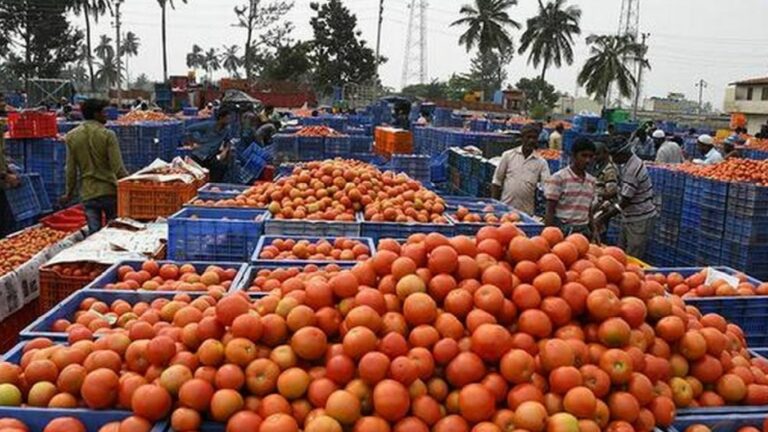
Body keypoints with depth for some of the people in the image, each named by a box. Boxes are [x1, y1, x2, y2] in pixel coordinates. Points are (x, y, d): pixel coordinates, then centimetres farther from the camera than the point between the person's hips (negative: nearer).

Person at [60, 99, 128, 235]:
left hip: (88, 194, 3)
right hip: (109, 191, -3)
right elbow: (118, 167, -14)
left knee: (94, 233, 5)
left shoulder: (72, 137, 2)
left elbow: (71, 169, 5)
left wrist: (69, 193, 16)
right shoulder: (107, 135, -10)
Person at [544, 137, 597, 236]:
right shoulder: (558, 178, -7)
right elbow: (550, 211, -7)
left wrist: (593, 233, 14)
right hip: (563, 230, -6)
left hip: (584, 231, 6)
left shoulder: (591, 181, 12)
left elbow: (589, 210, 18)